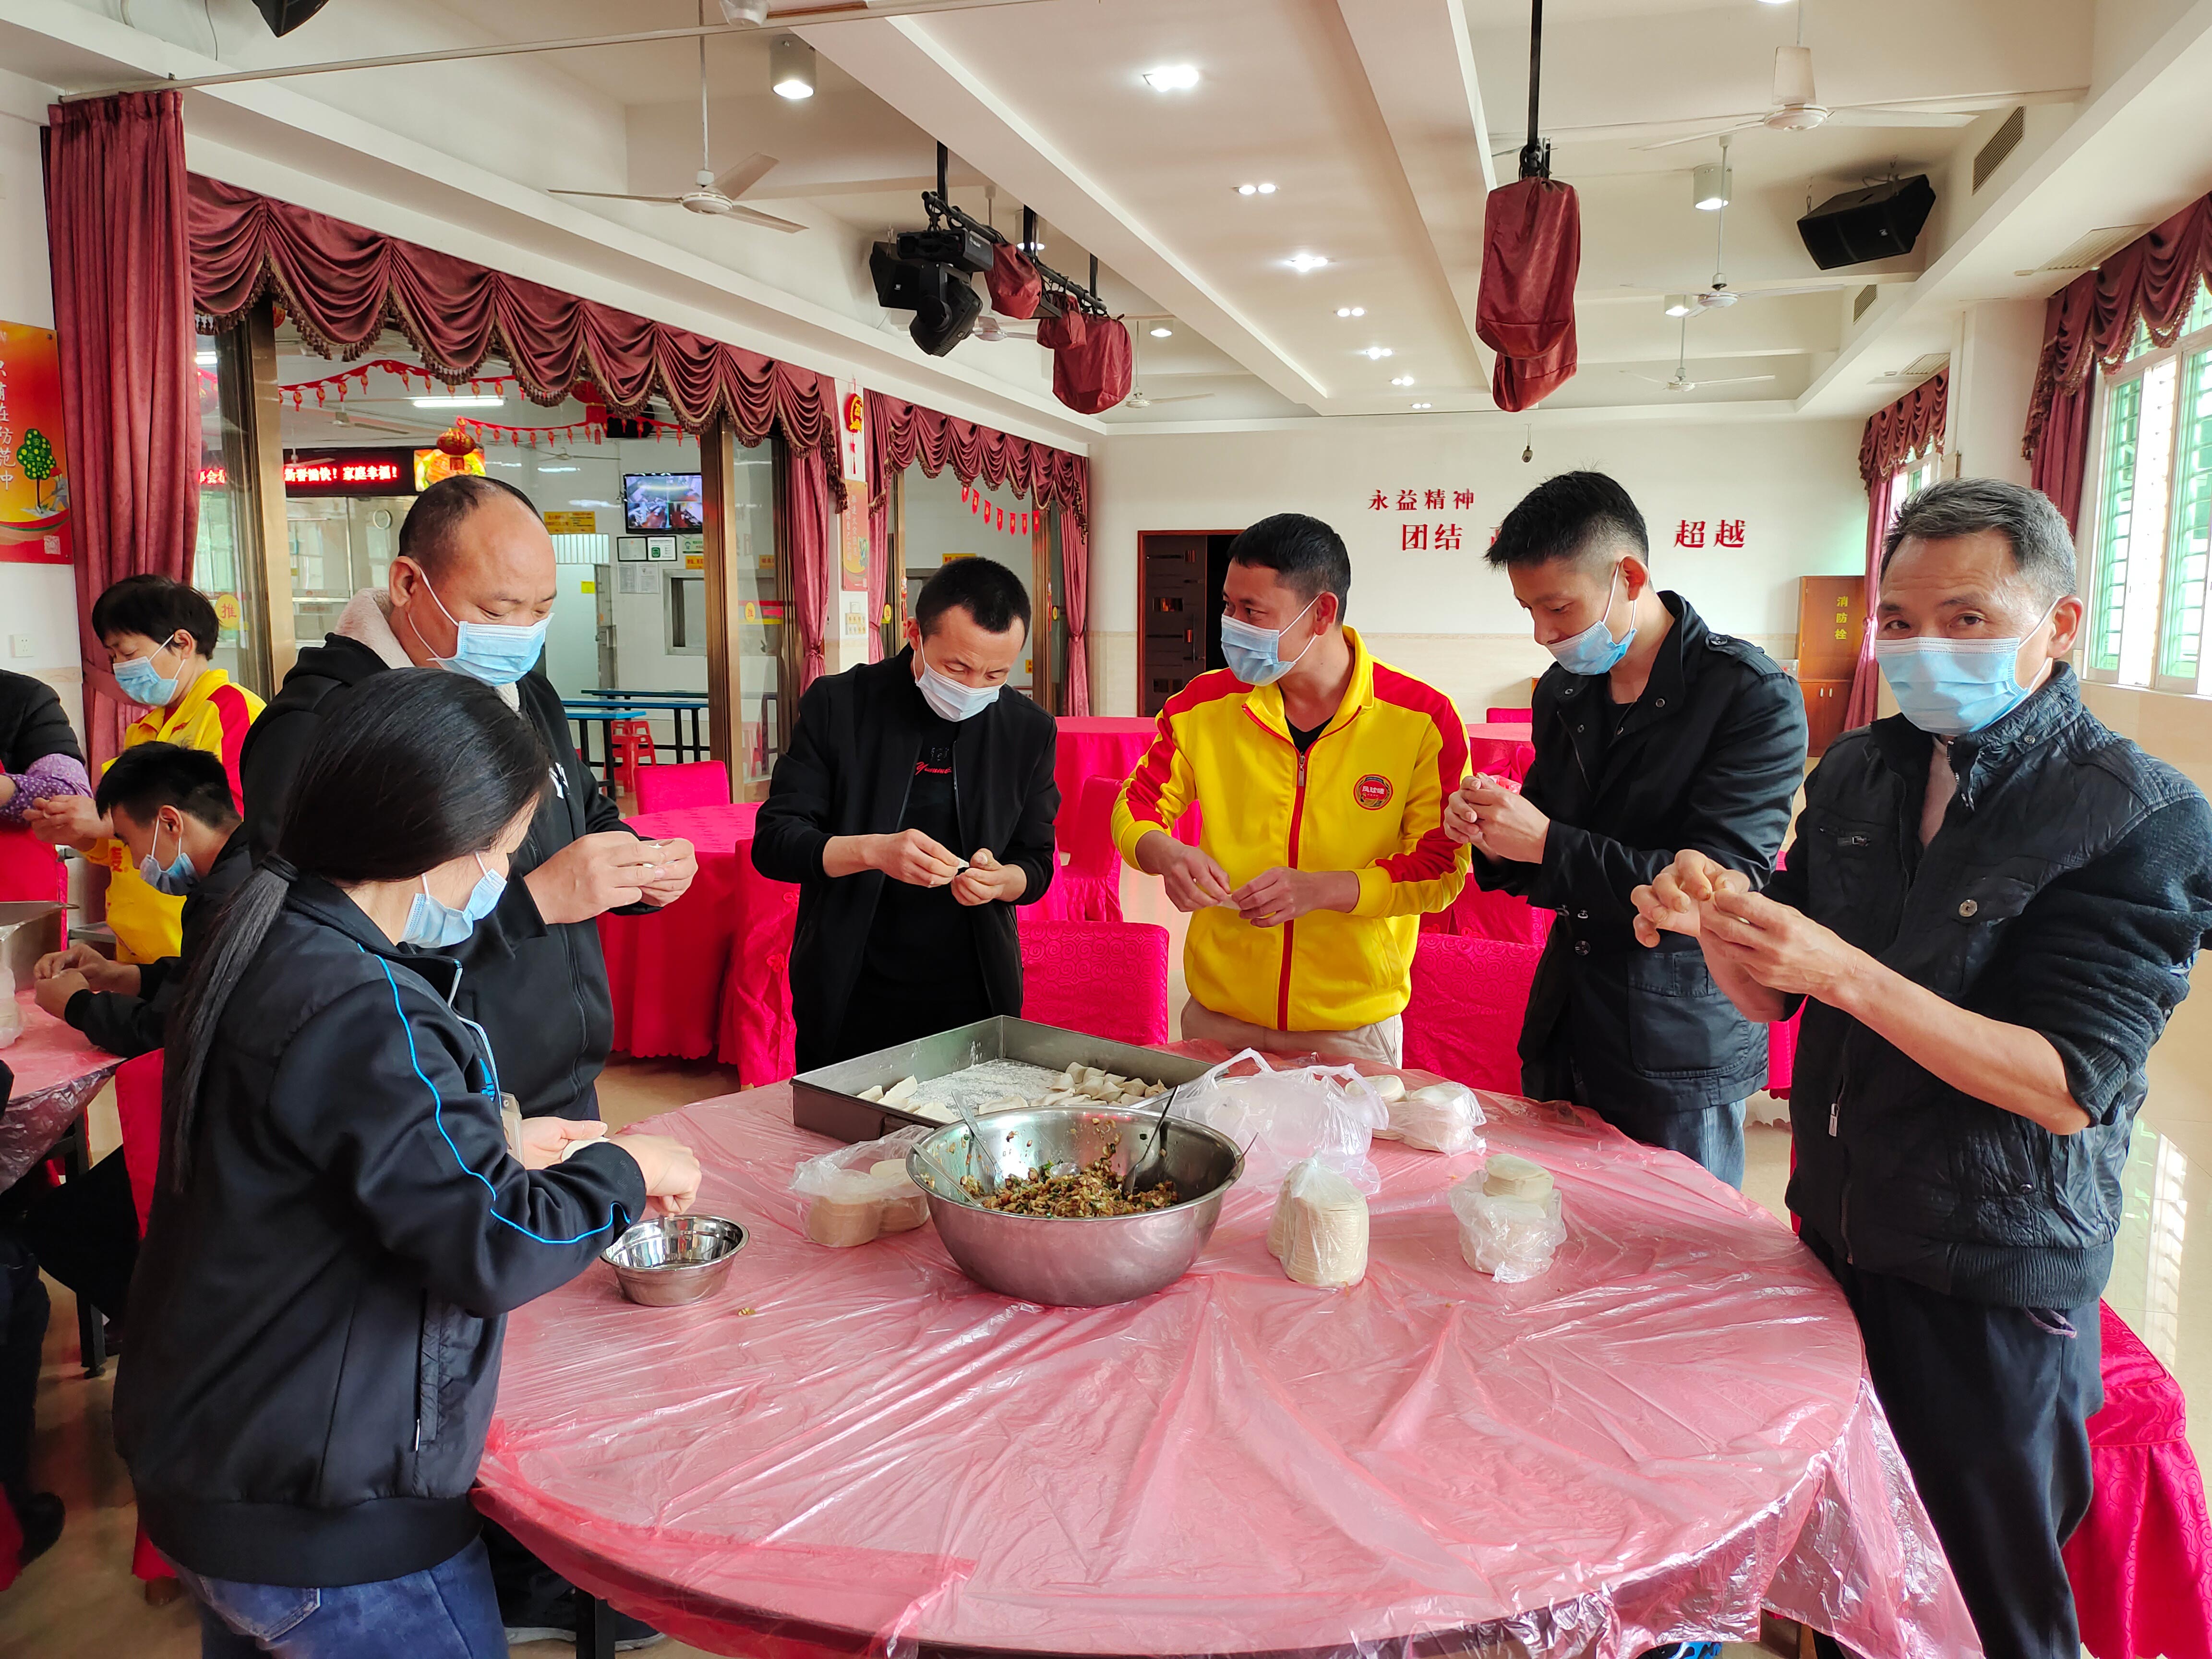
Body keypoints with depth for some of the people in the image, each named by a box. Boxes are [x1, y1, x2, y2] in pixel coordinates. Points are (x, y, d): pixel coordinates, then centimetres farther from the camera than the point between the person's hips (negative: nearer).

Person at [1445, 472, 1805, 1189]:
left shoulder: (1754, 696, -14)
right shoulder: (1563, 690, 6)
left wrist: (1546, 844, -24)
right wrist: (1491, 836, -9)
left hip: (1678, 1056, -6)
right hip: (1562, 1034, 6)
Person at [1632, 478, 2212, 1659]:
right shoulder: (1856, 772, 2)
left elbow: (2070, 1090, -22)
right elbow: (1774, 998, 6)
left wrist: (1847, 975, -31)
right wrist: (1715, 922, -16)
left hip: (1994, 1290, -5)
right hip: (1835, 1237, 5)